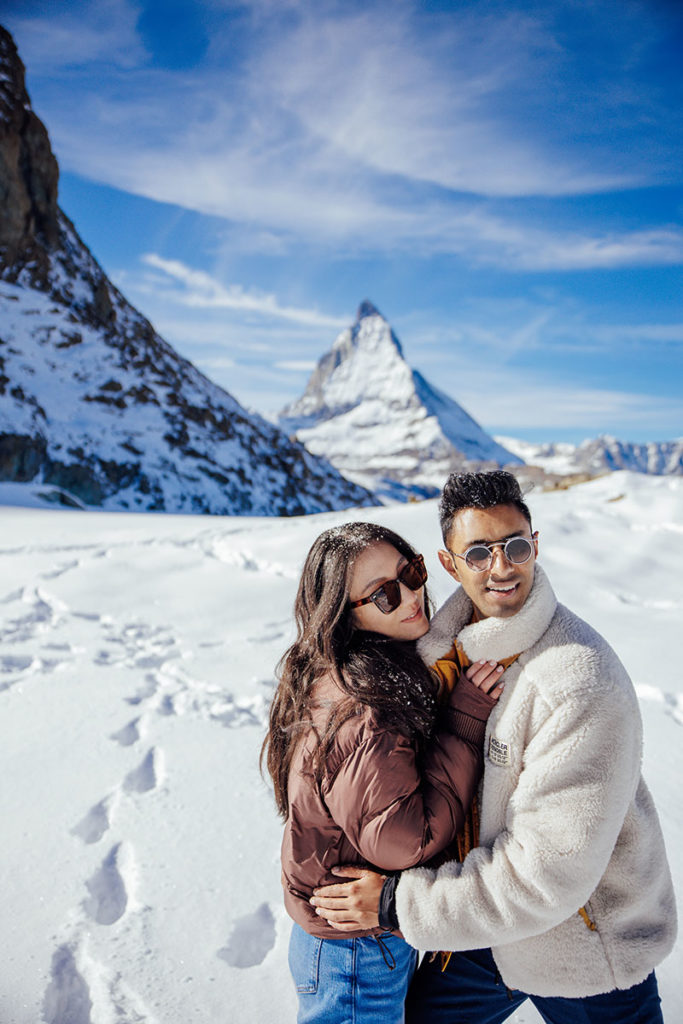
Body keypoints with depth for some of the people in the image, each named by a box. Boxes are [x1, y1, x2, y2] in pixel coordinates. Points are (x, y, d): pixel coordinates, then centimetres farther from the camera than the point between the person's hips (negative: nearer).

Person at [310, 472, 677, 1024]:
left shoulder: (582, 683, -31)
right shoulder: (451, 645, -7)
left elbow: (551, 871, -28)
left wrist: (399, 901, -23)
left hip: (589, 949, -6)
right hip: (492, 920, 6)